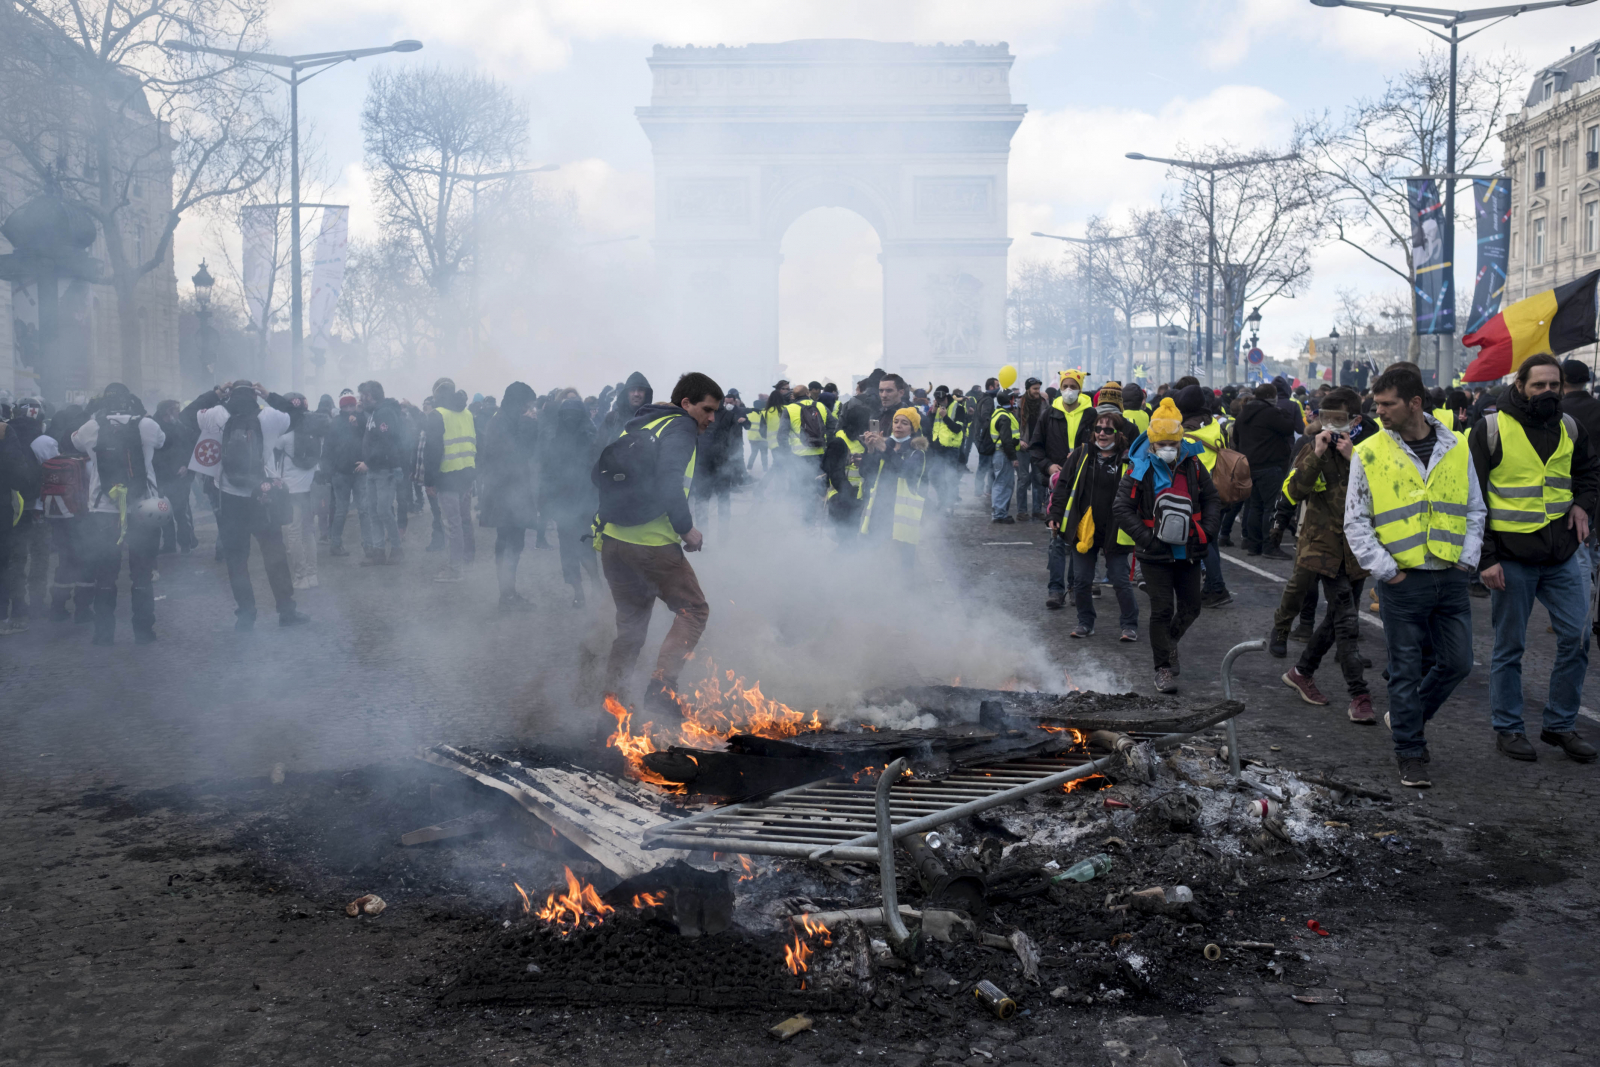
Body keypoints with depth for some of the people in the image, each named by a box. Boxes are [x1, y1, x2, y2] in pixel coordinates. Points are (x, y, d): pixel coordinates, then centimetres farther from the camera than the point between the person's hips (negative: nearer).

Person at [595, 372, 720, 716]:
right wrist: (687, 529, -12)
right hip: (652, 543, -8)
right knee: (694, 611, 6)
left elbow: (599, 473, 19)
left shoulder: (638, 426, 19)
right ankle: (661, 687, -7)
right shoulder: (680, 427, -6)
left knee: (630, 623, 19)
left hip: (612, 540, 8)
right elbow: (669, 482, -21)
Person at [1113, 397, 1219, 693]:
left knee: (1191, 607, 12)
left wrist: (1207, 531, -1)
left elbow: (1211, 499, 13)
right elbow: (1121, 508, -9)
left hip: (1188, 552, 4)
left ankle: (1169, 641, 41)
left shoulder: (1192, 465, 3)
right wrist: (1147, 538, -16)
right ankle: (1163, 668, 8)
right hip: (1156, 555, -4)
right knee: (1162, 610, -4)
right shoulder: (1139, 470, -9)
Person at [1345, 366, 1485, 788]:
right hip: (1402, 582, -3)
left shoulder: (1456, 448, 5)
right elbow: (1356, 521, -1)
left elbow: (1474, 510, 12)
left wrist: (1466, 559, 0)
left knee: (1456, 662, 7)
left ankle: (1408, 716, 32)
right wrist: (1385, 569, -8)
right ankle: (1410, 752, 16)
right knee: (1406, 670, 3)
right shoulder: (1369, 453, -3)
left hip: (1450, 580, 3)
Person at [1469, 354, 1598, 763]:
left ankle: (1560, 724, 18)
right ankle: (1507, 728, 17)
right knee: (1509, 647, 5)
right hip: (1511, 557, -4)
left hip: (1562, 556, 5)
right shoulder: (1491, 430, -7)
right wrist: (1484, 557, -13)